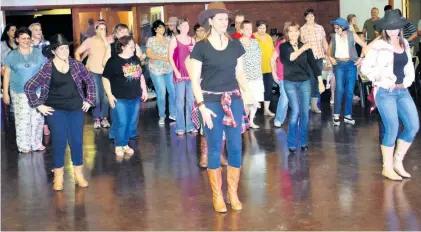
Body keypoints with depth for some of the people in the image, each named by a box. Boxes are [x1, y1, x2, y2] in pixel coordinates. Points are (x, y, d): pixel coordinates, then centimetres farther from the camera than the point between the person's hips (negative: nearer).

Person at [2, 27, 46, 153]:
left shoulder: (38, 53, 3)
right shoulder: (12, 55, 3)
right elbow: (6, 75, 5)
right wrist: (5, 93, 1)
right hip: (19, 93, -1)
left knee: (37, 118, 4)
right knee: (22, 119, 0)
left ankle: (36, 143, 18)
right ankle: (24, 145, 12)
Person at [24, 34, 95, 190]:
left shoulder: (76, 65, 0)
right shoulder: (47, 69, -8)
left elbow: (90, 82, 11)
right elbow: (29, 87, -4)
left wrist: (88, 100, 6)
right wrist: (39, 105, -5)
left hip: (76, 109, 2)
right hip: (56, 110, -2)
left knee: (77, 141, 5)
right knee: (59, 142, 0)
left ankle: (79, 174, 19)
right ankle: (58, 176, 13)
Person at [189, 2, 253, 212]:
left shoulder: (235, 45, 6)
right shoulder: (201, 47, -5)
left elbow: (239, 73, 13)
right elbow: (194, 79, -6)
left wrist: (246, 93, -2)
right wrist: (202, 106, -13)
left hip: (233, 100, 3)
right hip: (211, 101, -3)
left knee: (235, 147, 5)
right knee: (214, 148, 3)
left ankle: (233, 193, 19)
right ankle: (217, 196, 15)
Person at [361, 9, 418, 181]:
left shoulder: (405, 44, 10)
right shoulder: (379, 45, -8)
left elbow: (409, 66, 19)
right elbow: (365, 68, -9)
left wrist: (407, 82, 4)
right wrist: (381, 81, -10)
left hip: (403, 91, 6)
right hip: (385, 92, -6)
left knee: (413, 126, 2)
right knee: (392, 129, -7)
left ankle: (398, 161, 18)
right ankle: (387, 168, 8)